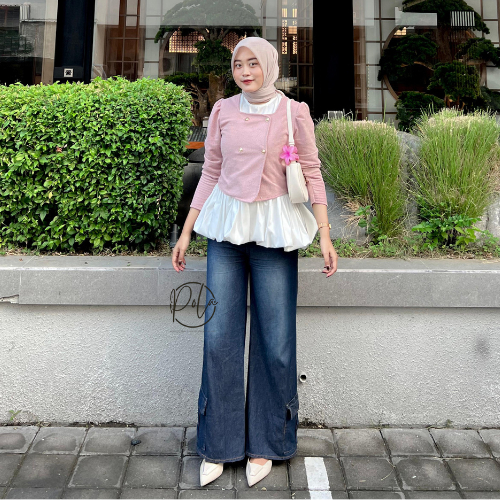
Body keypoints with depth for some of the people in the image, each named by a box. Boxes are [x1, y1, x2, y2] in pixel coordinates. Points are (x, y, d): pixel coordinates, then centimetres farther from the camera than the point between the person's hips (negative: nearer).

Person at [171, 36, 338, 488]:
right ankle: (218, 445, 17)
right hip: (226, 229, 2)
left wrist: (325, 236, -6)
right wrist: (186, 232, 9)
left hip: (274, 231, -2)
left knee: (275, 341, 0)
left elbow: (312, 174, 2)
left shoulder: (294, 112, 2)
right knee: (219, 337, 1)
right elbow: (210, 174, 11)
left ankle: (264, 444, 20)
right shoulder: (222, 111, 8)